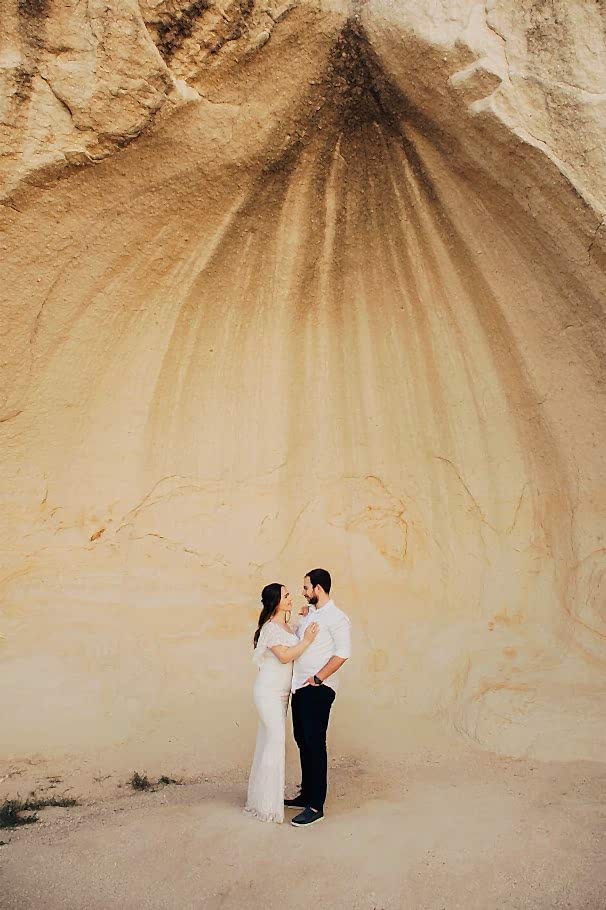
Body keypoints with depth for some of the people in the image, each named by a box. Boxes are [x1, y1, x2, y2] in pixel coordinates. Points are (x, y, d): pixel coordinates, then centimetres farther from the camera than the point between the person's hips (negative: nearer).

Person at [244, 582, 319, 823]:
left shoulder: (285, 626, 10)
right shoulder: (271, 627, -16)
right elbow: (285, 656, -22)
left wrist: (305, 619, 10)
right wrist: (307, 640, -22)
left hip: (280, 693, 9)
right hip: (269, 692, -9)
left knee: (268, 742, 14)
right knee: (276, 742, -6)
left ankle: (260, 799, 25)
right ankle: (268, 805, 4)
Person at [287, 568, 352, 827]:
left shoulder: (336, 618, -12)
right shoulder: (309, 614, 14)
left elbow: (343, 653, -19)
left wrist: (318, 678, -19)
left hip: (318, 689, -8)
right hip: (300, 687, 8)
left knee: (315, 744, -3)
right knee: (303, 742, 15)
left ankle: (316, 806, 6)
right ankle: (306, 795, 29)